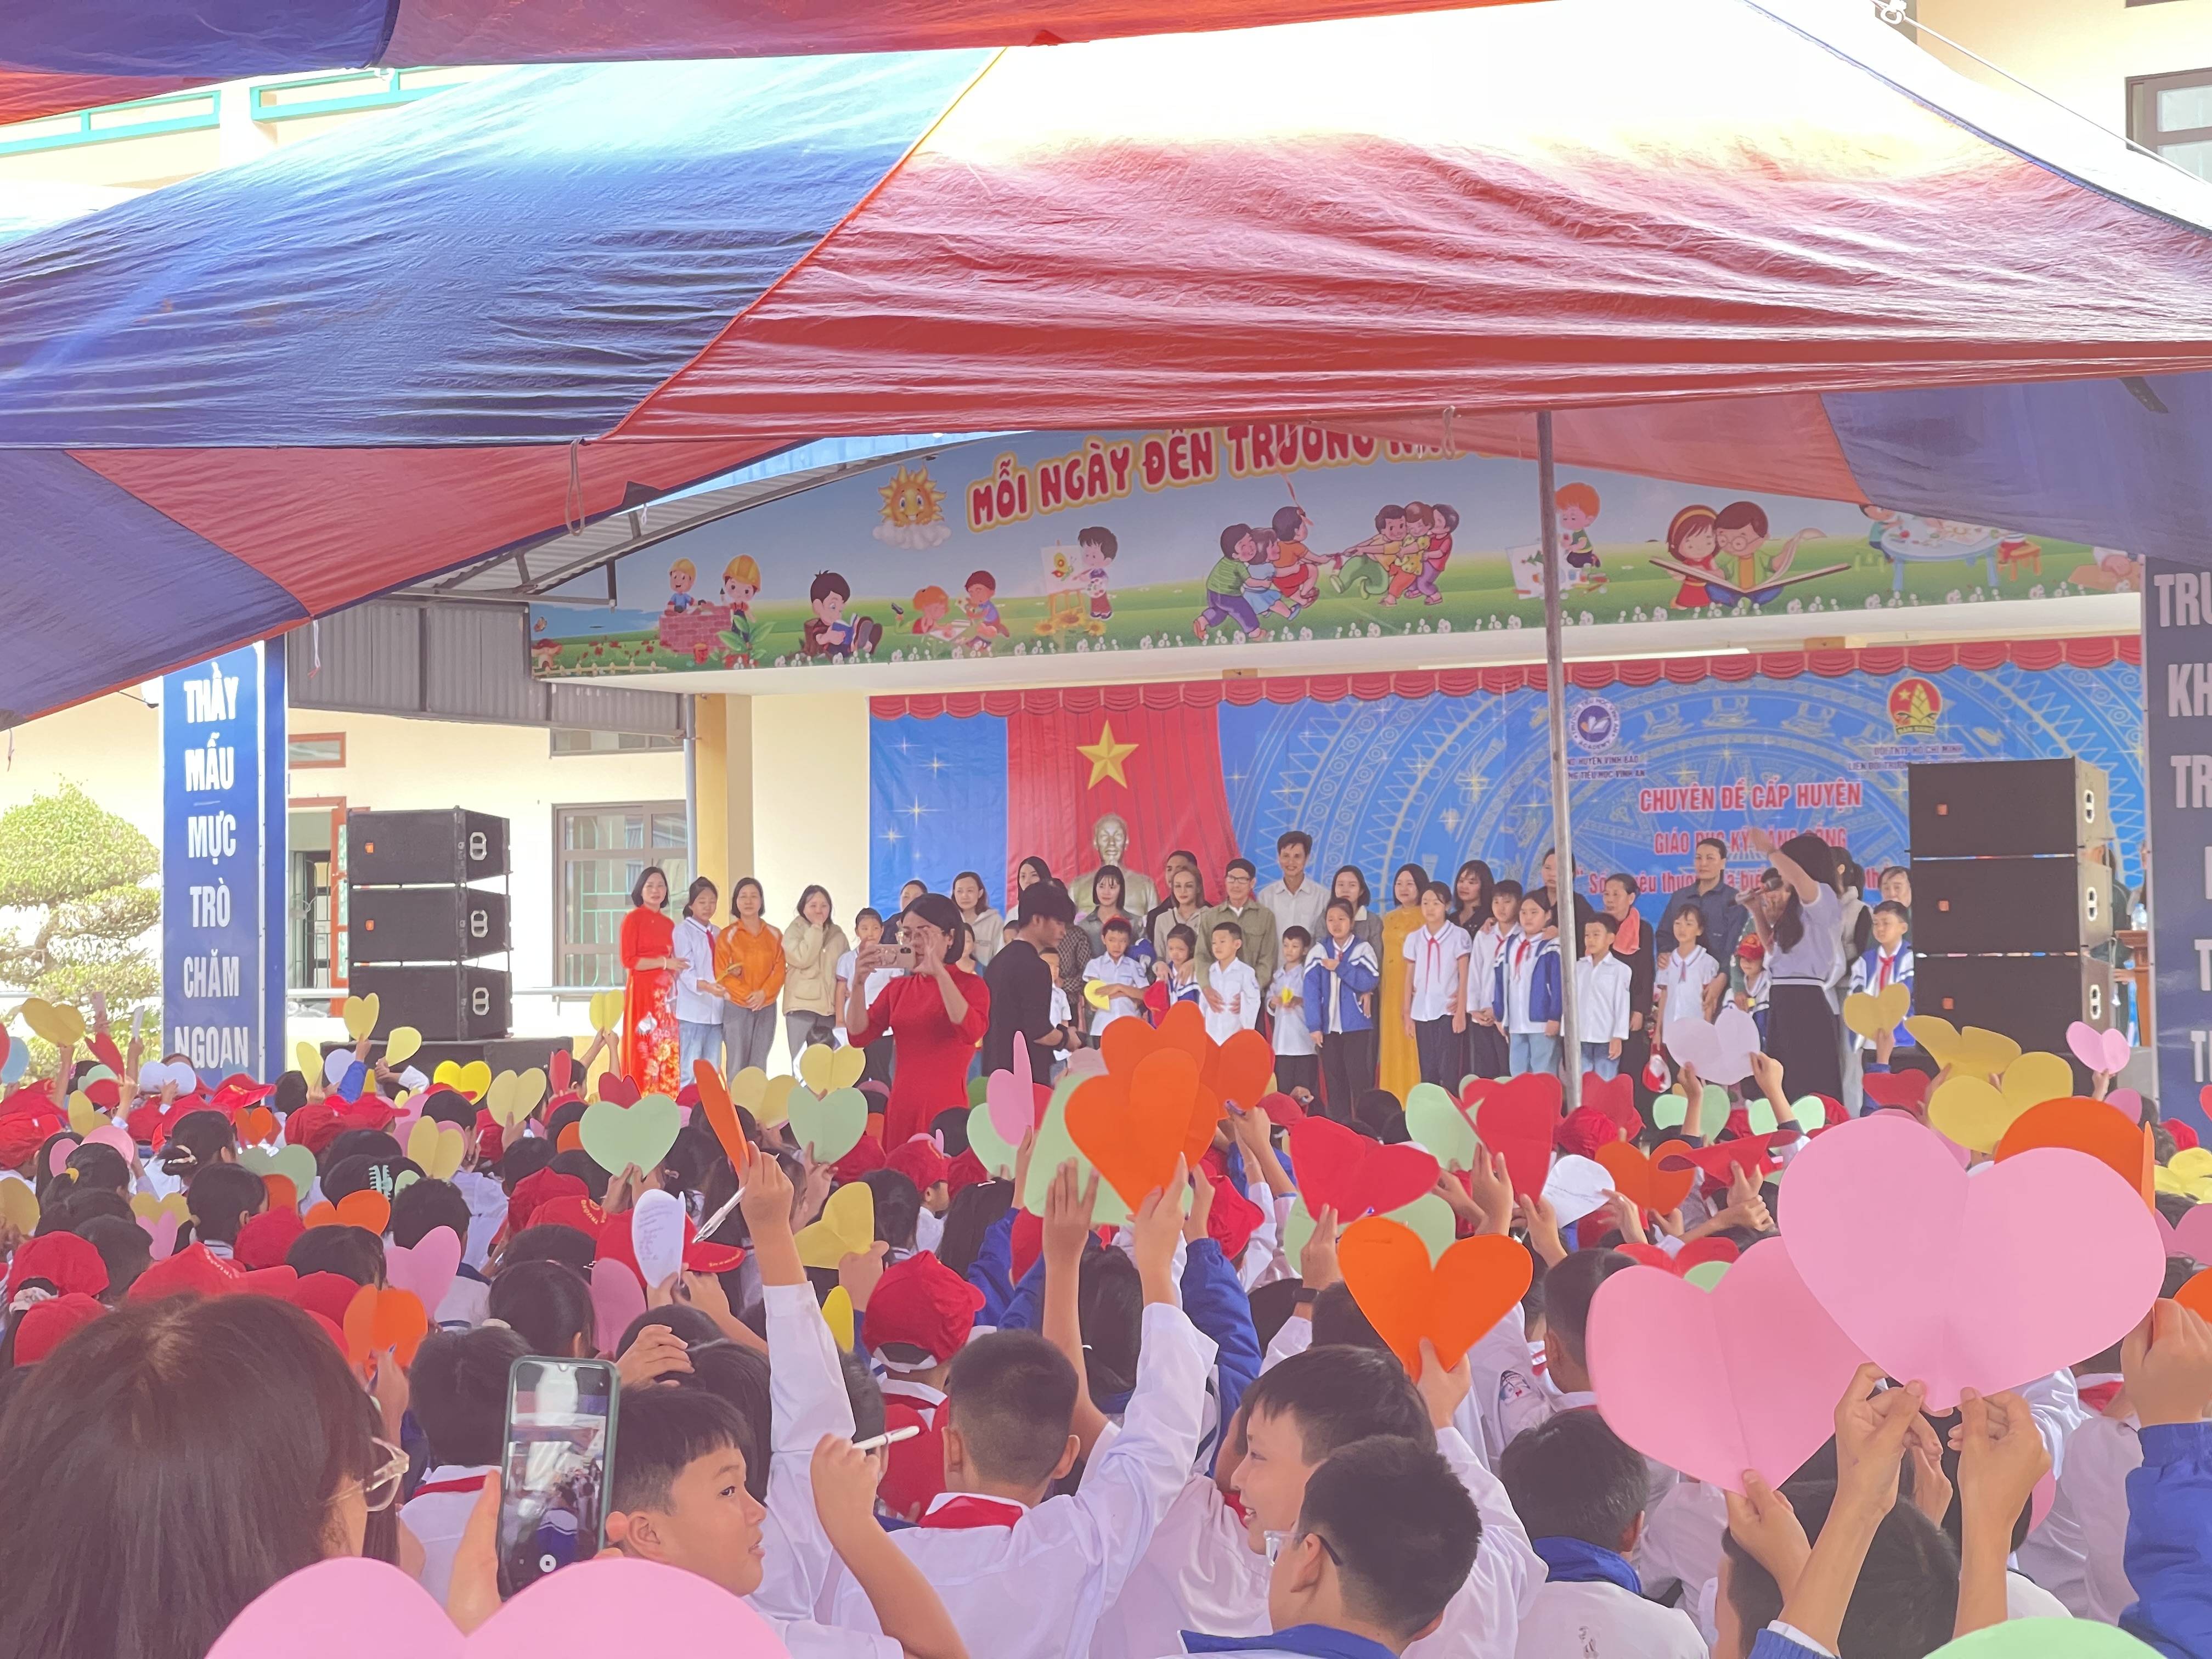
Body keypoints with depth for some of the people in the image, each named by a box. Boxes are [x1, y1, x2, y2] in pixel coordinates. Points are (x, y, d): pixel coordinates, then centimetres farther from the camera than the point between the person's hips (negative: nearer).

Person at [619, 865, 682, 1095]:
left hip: (666, 994, 6)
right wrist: (664, 962, -13)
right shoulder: (633, 919, -2)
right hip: (643, 991, -6)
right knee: (645, 1052, -9)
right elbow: (628, 961, -9)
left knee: (668, 1053, 1)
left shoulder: (668, 924, 16)